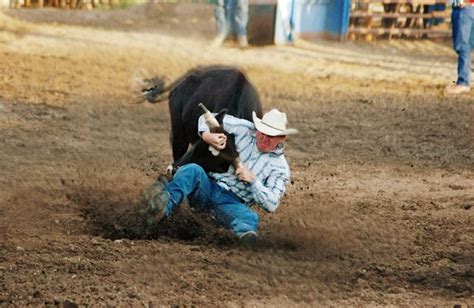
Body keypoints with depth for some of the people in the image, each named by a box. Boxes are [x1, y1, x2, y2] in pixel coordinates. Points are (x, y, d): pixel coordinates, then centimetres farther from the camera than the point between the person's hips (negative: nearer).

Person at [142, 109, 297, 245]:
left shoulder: (280, 167, 5)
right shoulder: (245, 129, 9)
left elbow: (271, 204, -2)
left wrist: (253, 179, -14)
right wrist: (206, 135, -10)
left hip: (233, 202, -1)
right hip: (209, 187, 1)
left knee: (251, 217, -36)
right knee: (193, 170, -33)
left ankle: (245, 232, -76)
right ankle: (163, 208, -62)